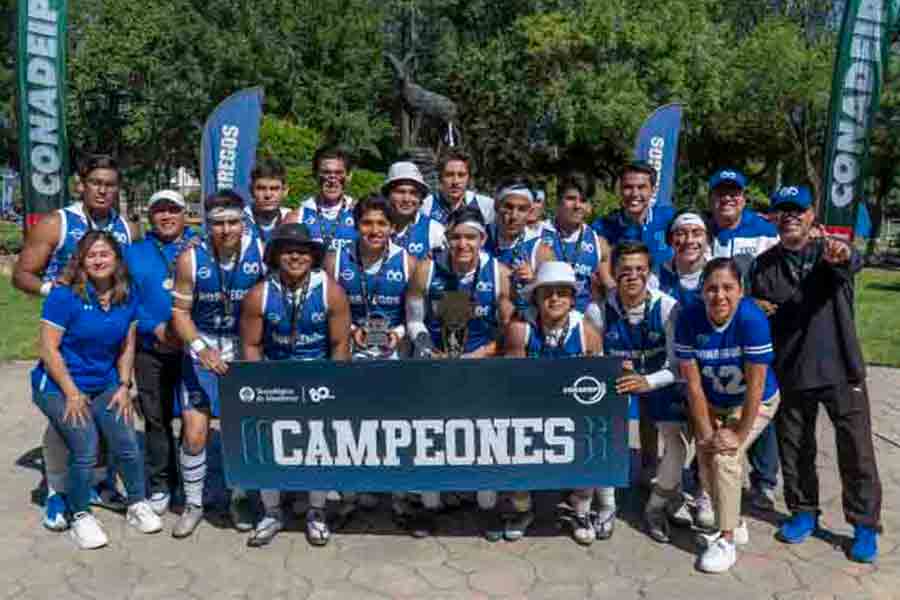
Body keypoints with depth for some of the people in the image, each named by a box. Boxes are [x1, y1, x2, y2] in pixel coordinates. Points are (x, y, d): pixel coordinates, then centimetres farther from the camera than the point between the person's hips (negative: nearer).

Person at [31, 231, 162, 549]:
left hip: (105, 385, 4)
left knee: (128, 448, 0)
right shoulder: (65, 294, -16)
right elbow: (49, 348, -15)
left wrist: (124, 386, 0)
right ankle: (81, 516, 15)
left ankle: (138, 505, 24)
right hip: (59, 387, -4)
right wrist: (72, 394, -15)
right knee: (85, 454, -10)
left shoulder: (127, 297, -1)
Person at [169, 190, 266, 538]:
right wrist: (200, 347, -19)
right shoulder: (191, 259, -12)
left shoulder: (261, 252, -11)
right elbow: (180, 310, -5)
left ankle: (239, 498, 29)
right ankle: (193, 503, 19)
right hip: (202, 348, 0)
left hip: (246, 350, 1)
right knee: (193, 433, -3)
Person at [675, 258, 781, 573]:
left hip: (754, 403, -3)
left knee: (725, 456, -19)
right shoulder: (689, 319, -24)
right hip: (712, 403, 4)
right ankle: (734, 523, 31)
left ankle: (726, 540, -1)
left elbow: (755, 387, -26)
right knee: (706, 459, 2)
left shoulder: (752, 319, -32)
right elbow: (693, 383, -18)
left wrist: (740, 434, -21)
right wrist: (705, 432, -14)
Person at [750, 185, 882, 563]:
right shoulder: (764, 265, 5)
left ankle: (865, 525, 20)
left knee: (856, 450, 4)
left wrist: (842, 256, -51)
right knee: (794, 449, 13)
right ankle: (804, 513, 31)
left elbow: (853, 263, -29)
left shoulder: (830, 251, -3)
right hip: (789, 373, 3)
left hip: (840, 369, -2)